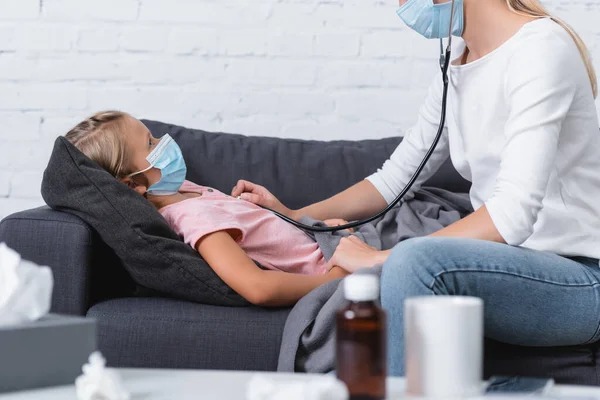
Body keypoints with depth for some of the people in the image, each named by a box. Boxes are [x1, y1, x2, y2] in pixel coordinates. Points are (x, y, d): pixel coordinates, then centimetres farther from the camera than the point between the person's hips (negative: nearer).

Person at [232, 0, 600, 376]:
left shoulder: (540, 47, -16)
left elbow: (515, 212, -26)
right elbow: (395, 178, 20)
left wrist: (382, 258, -25)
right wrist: (295, 217, 12)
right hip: (510, 267, 8)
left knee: (417, 261, -33)